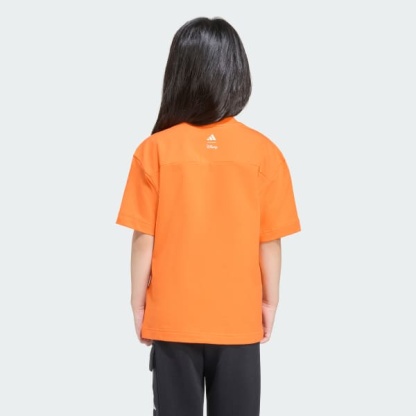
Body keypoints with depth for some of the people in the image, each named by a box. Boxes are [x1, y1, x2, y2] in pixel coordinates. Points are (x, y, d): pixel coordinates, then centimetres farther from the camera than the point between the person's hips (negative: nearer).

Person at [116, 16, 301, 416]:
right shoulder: (263, 151, -8)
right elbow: (270, 239, -5)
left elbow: (144, 237, -7)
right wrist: (270, 301, 9)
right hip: (238, 318, 1)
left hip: (172, 317, 0)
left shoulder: (155, 150, -10)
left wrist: (138, 303, 6)